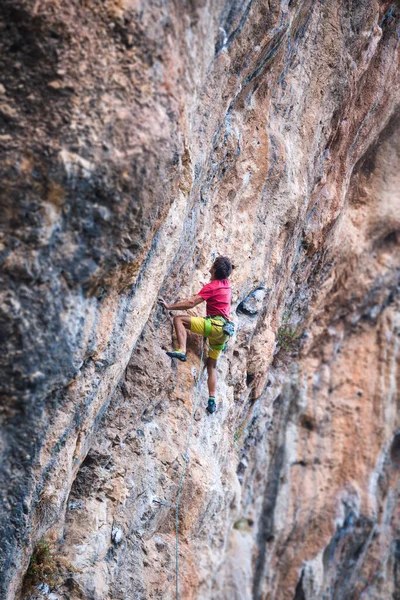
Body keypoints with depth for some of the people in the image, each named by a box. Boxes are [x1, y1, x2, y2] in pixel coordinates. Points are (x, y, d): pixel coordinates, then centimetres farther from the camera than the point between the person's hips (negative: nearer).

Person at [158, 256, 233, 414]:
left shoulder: (211, 286, -7)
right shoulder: (226, 283, 16)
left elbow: (191, 303, -16)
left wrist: (169, 306, -12)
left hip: (215, 325, -9)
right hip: (223, 330, 9)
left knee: (179, 319, -13)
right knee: (212, 366, 12)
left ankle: (181, 350, -30)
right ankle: (212, 402, 8)